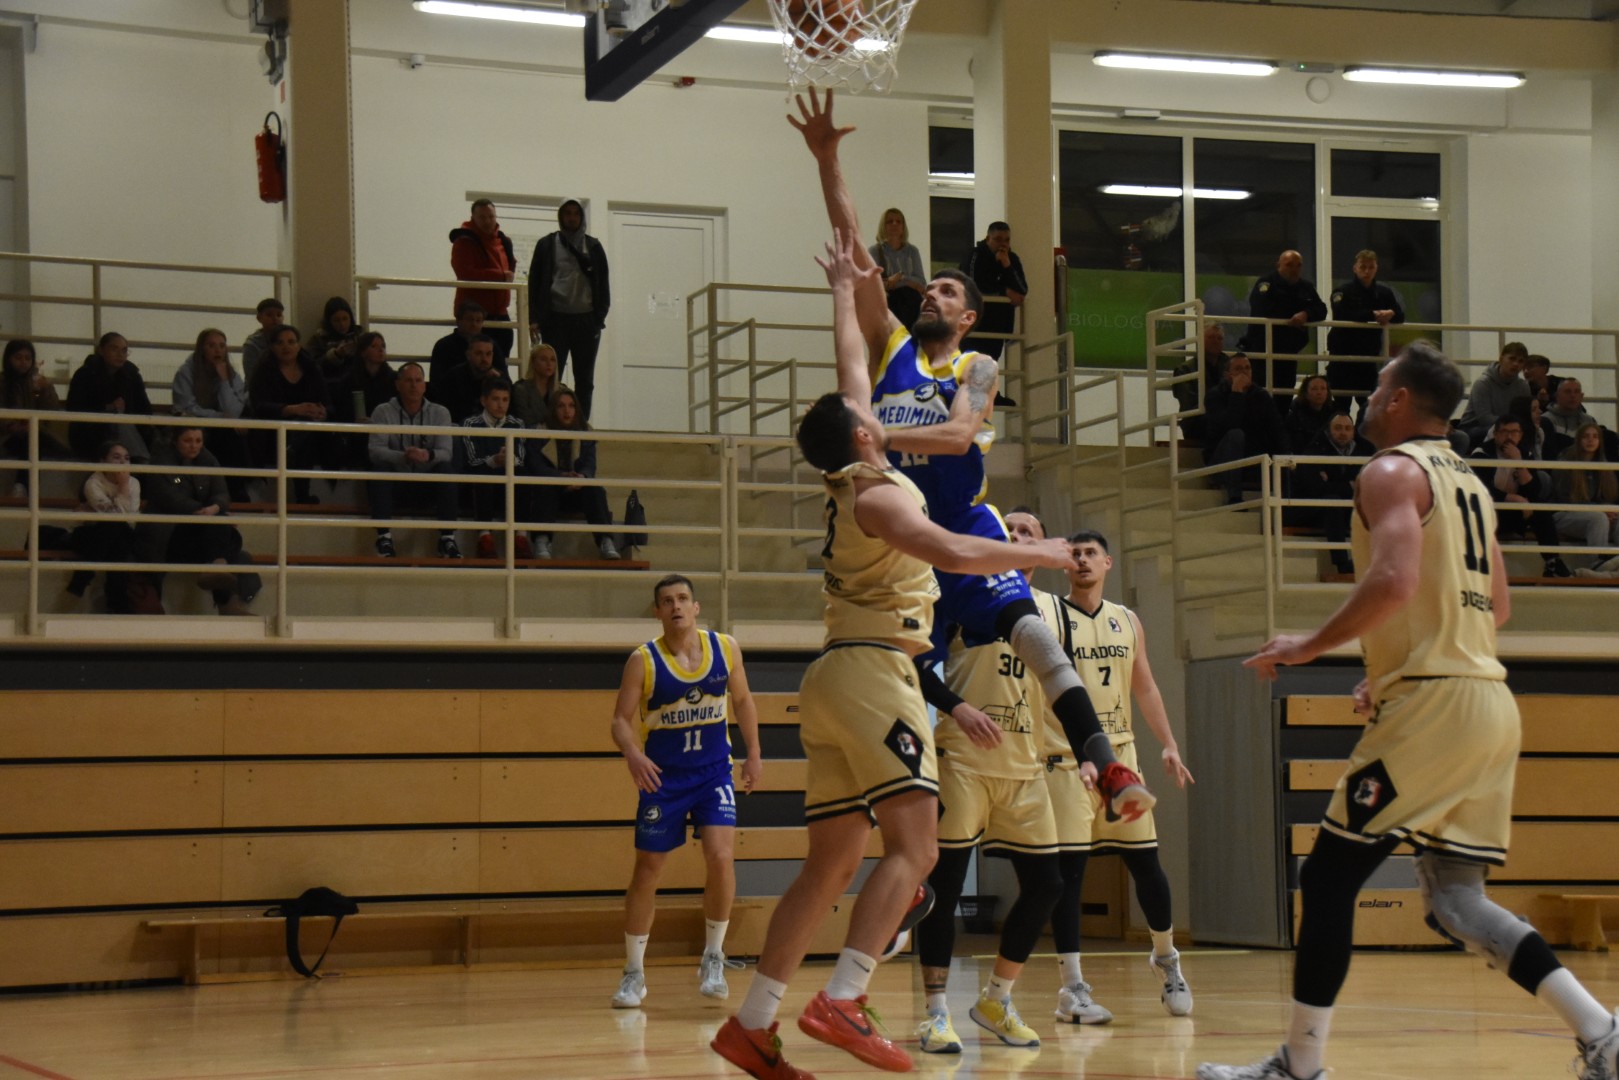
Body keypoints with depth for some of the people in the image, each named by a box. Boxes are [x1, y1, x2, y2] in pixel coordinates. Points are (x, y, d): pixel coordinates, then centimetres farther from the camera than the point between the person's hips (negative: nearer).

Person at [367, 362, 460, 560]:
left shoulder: (440, 413, 3)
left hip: (427, 478, 1)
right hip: (395, 476, -1)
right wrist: (403, 457, -37)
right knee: (380, 470, -32)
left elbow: (446, 452, -10)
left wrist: (429, 455, -36)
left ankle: (447, 539, -30)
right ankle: (384, 538, -34)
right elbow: (374, 450, -16)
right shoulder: (383, 412, -1)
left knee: (445, 469, -29)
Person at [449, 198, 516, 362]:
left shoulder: (503, 241, 14)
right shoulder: (465, 241, -9)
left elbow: (511, 265, 33)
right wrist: (500, 275, -19)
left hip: (499, 312, 8)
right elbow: (465, 273, -22)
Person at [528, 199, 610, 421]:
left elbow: (603, 283, 10)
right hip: (556, 319, -2)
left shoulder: (593, 246, 10)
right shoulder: (547, 245, 5)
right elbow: (535, 282, 4)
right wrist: (536, 318, -5)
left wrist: (600, 316, -2)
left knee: (585, 380, 5)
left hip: (586, 320, 2)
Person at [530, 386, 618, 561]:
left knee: (595, 488, -27)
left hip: (576, 493, 2)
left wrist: (582, 477, -29)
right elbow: (537, 467, -12)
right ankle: (541, 542, -42)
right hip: (548, 494, -2)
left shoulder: (585, 433, 8)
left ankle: (606, 542, -37)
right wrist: (562, 476, -30)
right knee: (546, 486, -34)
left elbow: (590, 466, -5)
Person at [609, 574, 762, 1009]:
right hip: (663, 777, -1)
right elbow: (621, 719, -10)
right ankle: (633, 973, 17)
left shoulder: (725, 648, -2)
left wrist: (753, 754, 8)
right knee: (647, 871, 3)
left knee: (720, 856, -17)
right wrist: (632, 754, -30)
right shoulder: (642, 661, -10)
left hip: (713, 771, 1)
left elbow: (742, 700, 12)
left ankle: (713, 958, 1)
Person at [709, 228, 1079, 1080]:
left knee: (831, 863, 8)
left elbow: (852, 372, 31)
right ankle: (842, 1001, -30)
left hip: (837, 678, 9)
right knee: (913, 845, -17)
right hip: (872, 670, -9)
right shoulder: (879, 494, -8)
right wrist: (1041, 554, -12)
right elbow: (955, 552, -24)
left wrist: (845, 291, 42)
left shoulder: (847, 483, 17)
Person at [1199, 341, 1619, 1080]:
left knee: (1328, 879, 0)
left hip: (1431, 707, -9)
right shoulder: (1468, 484, 21)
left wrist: (1309, 647, -12)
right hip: (1489, 703, 9)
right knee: (1454, 899, 9)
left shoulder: (1394, 471, -7)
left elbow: (1394, 581, -23)